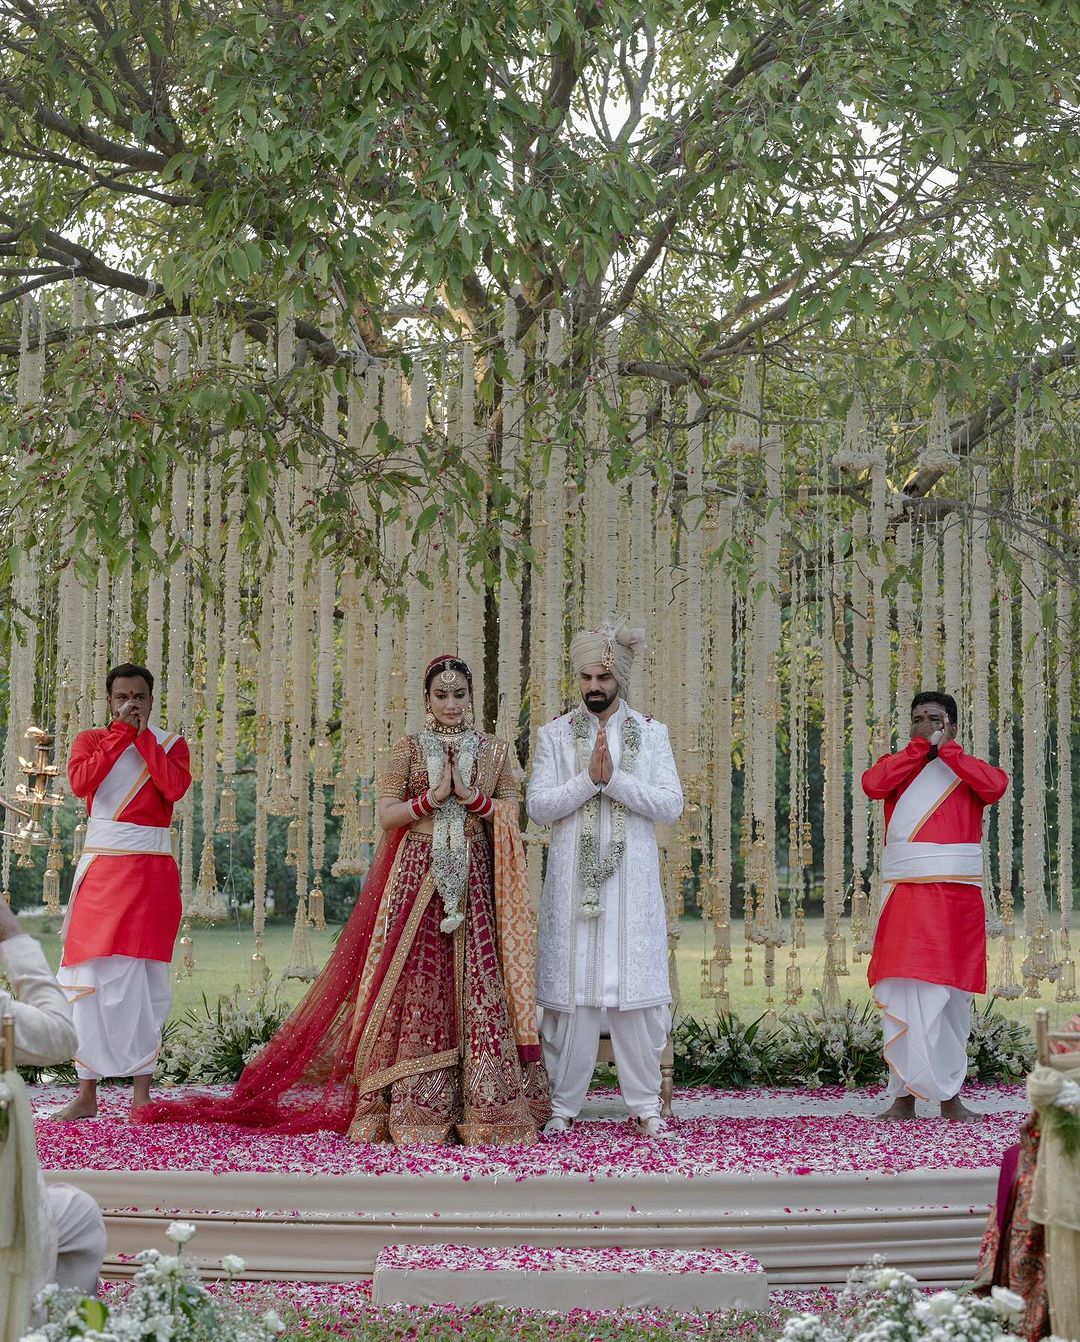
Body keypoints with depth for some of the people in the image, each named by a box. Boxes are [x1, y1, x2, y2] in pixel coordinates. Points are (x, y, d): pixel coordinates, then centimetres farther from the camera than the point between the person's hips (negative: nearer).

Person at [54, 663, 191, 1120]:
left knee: (142, 977, -1)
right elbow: (81, 781, -11)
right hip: (101, 868, 1)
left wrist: (142, 735, -6)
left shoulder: (170, 744, 9)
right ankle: (87, 1092, 2)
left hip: (151, 872, -1)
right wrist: (121, 733, -8)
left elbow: (175, 786, -12)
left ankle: (142, 1091, 5)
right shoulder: (90, 740, 10)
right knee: (91, 976, -2)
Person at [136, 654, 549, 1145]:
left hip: (475, 882, 1)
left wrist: (470, 796, -9)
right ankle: (414, 1107, -3)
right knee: (416, 983, -6)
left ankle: (484, 1104, -1)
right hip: (417, 880, -1)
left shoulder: (493, 751, 11)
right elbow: (387, 815, -2)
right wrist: (433, 796, -13)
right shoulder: (407, 750, 6)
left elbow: (511, 814, 5)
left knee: (478, 985, -5)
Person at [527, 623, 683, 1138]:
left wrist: (614, 778, -14)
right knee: (572, 988, -1)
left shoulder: (651, 733, 7)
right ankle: (563, 1104, 7)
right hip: (573, 880, 0)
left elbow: (671, 805, -3)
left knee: (635, 987, 0)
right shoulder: (554, 734, 7)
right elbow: (538, 806, -2)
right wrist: (588, 780, -15)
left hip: (631, 881, 0)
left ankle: (645, 1103, 9)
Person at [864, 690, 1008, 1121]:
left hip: (957, 898, 0)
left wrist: (945, 748, -5)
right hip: (905, 896, 0)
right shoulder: (898, 767, 15)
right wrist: (921, 747, -3)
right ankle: (903, 1096, -2)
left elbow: (996, 785, -11)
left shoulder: (969, 771, 12)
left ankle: (950, 1095, 9)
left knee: (952, 996, 3)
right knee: (904, 996, -4)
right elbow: (871, 783, -8)